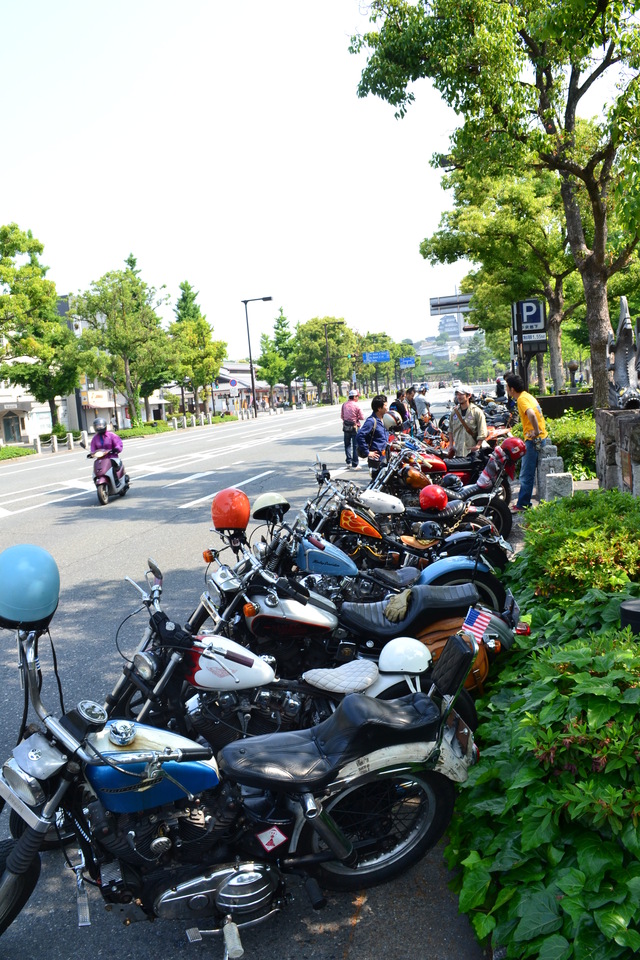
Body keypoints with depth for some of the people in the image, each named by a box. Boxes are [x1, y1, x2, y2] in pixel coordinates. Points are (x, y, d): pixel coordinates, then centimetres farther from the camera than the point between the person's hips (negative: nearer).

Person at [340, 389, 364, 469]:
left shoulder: (344, 404, 1)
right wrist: (356, 417, 7)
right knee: (355, 446, 2)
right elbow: (362, 417, -11)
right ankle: (354, 465, 3)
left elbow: (342, 416, 9)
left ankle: (348, 461, 13)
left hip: (346, 426, 4)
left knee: (347, 444, 18)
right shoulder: (356, 405, -13)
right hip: (355, 427, -4)